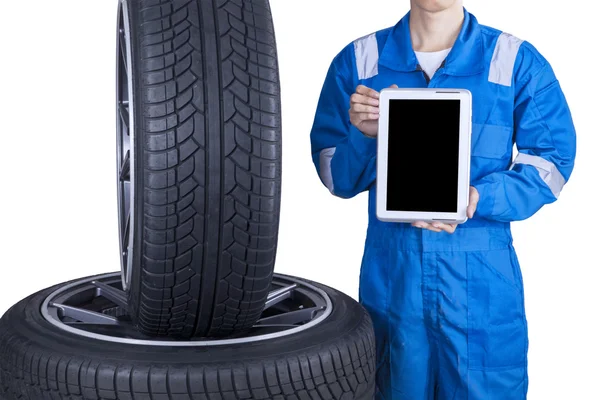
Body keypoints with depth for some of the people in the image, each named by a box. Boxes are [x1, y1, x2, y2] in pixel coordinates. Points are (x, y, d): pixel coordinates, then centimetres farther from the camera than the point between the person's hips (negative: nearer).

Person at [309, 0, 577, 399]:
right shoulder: (358, 61, 3)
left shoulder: (518, 62, -3)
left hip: (483, 279, -1)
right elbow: (335, 177, 6)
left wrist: (480, 198, -18)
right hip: (389, 273, 2)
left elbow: (552, 162, -1)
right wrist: (363, 137, -16)